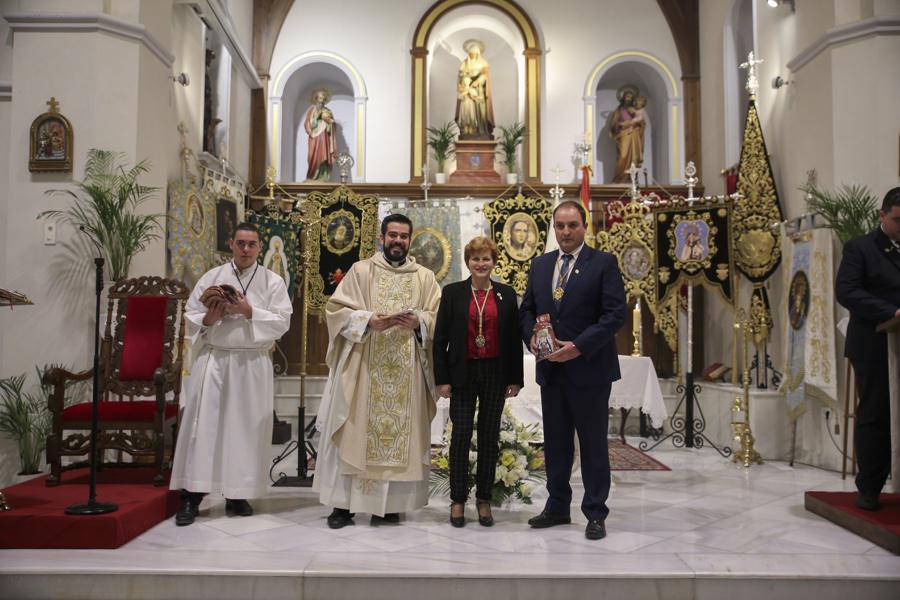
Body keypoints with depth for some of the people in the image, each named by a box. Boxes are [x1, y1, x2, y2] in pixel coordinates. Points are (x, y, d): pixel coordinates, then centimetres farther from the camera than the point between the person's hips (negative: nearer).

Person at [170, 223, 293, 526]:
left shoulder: (273, 282, 4)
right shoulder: (211, 277, 7)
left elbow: (282, 322, -5)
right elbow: (190, 319, 6)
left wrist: (249, 311, -15)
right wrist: (209, 318, -14)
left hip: (253, 365, 0)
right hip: (213, 361, 0)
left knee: (246, 427, 4)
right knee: (202, 424, -3)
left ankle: (236, 494, 15)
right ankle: (191, 496, 3)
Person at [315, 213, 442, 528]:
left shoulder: (425, 277, 12)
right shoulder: (360, 270, 6)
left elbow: (439, 318, 9)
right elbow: (336, 309, 1)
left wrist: (418, 321, -12)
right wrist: (369, 320, -15)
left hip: (406, 371, 2)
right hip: (363, 367, -2)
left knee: (401, 432, 2)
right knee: (355, 431, -2)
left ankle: (389, 503, 11)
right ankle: (343, 503, 6)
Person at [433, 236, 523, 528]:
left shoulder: (507, 295, 5)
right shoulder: (453, 293, 2)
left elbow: (514, 339, 6)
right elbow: (440, 338, 0)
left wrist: (515, 379, 2)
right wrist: (442, 379, -5)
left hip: (495, 373, 1)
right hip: (463, 373, -1)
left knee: (489, 436, 7)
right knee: (461, 435, -1)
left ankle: (484, 499, 19)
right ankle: (458, 499, 12)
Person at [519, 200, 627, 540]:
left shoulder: (603, 263, -6)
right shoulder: (540, 264, 11)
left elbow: (616, 313, -12)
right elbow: (527, 309, 15)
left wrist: (578, 346, -19)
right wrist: (531, 337, -4)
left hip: (588, 368, -5)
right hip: (551, 369, 5)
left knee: (593, 444, 5)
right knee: (555, 442, 13)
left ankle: (595, 513, 16)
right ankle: (557, 507, 26)